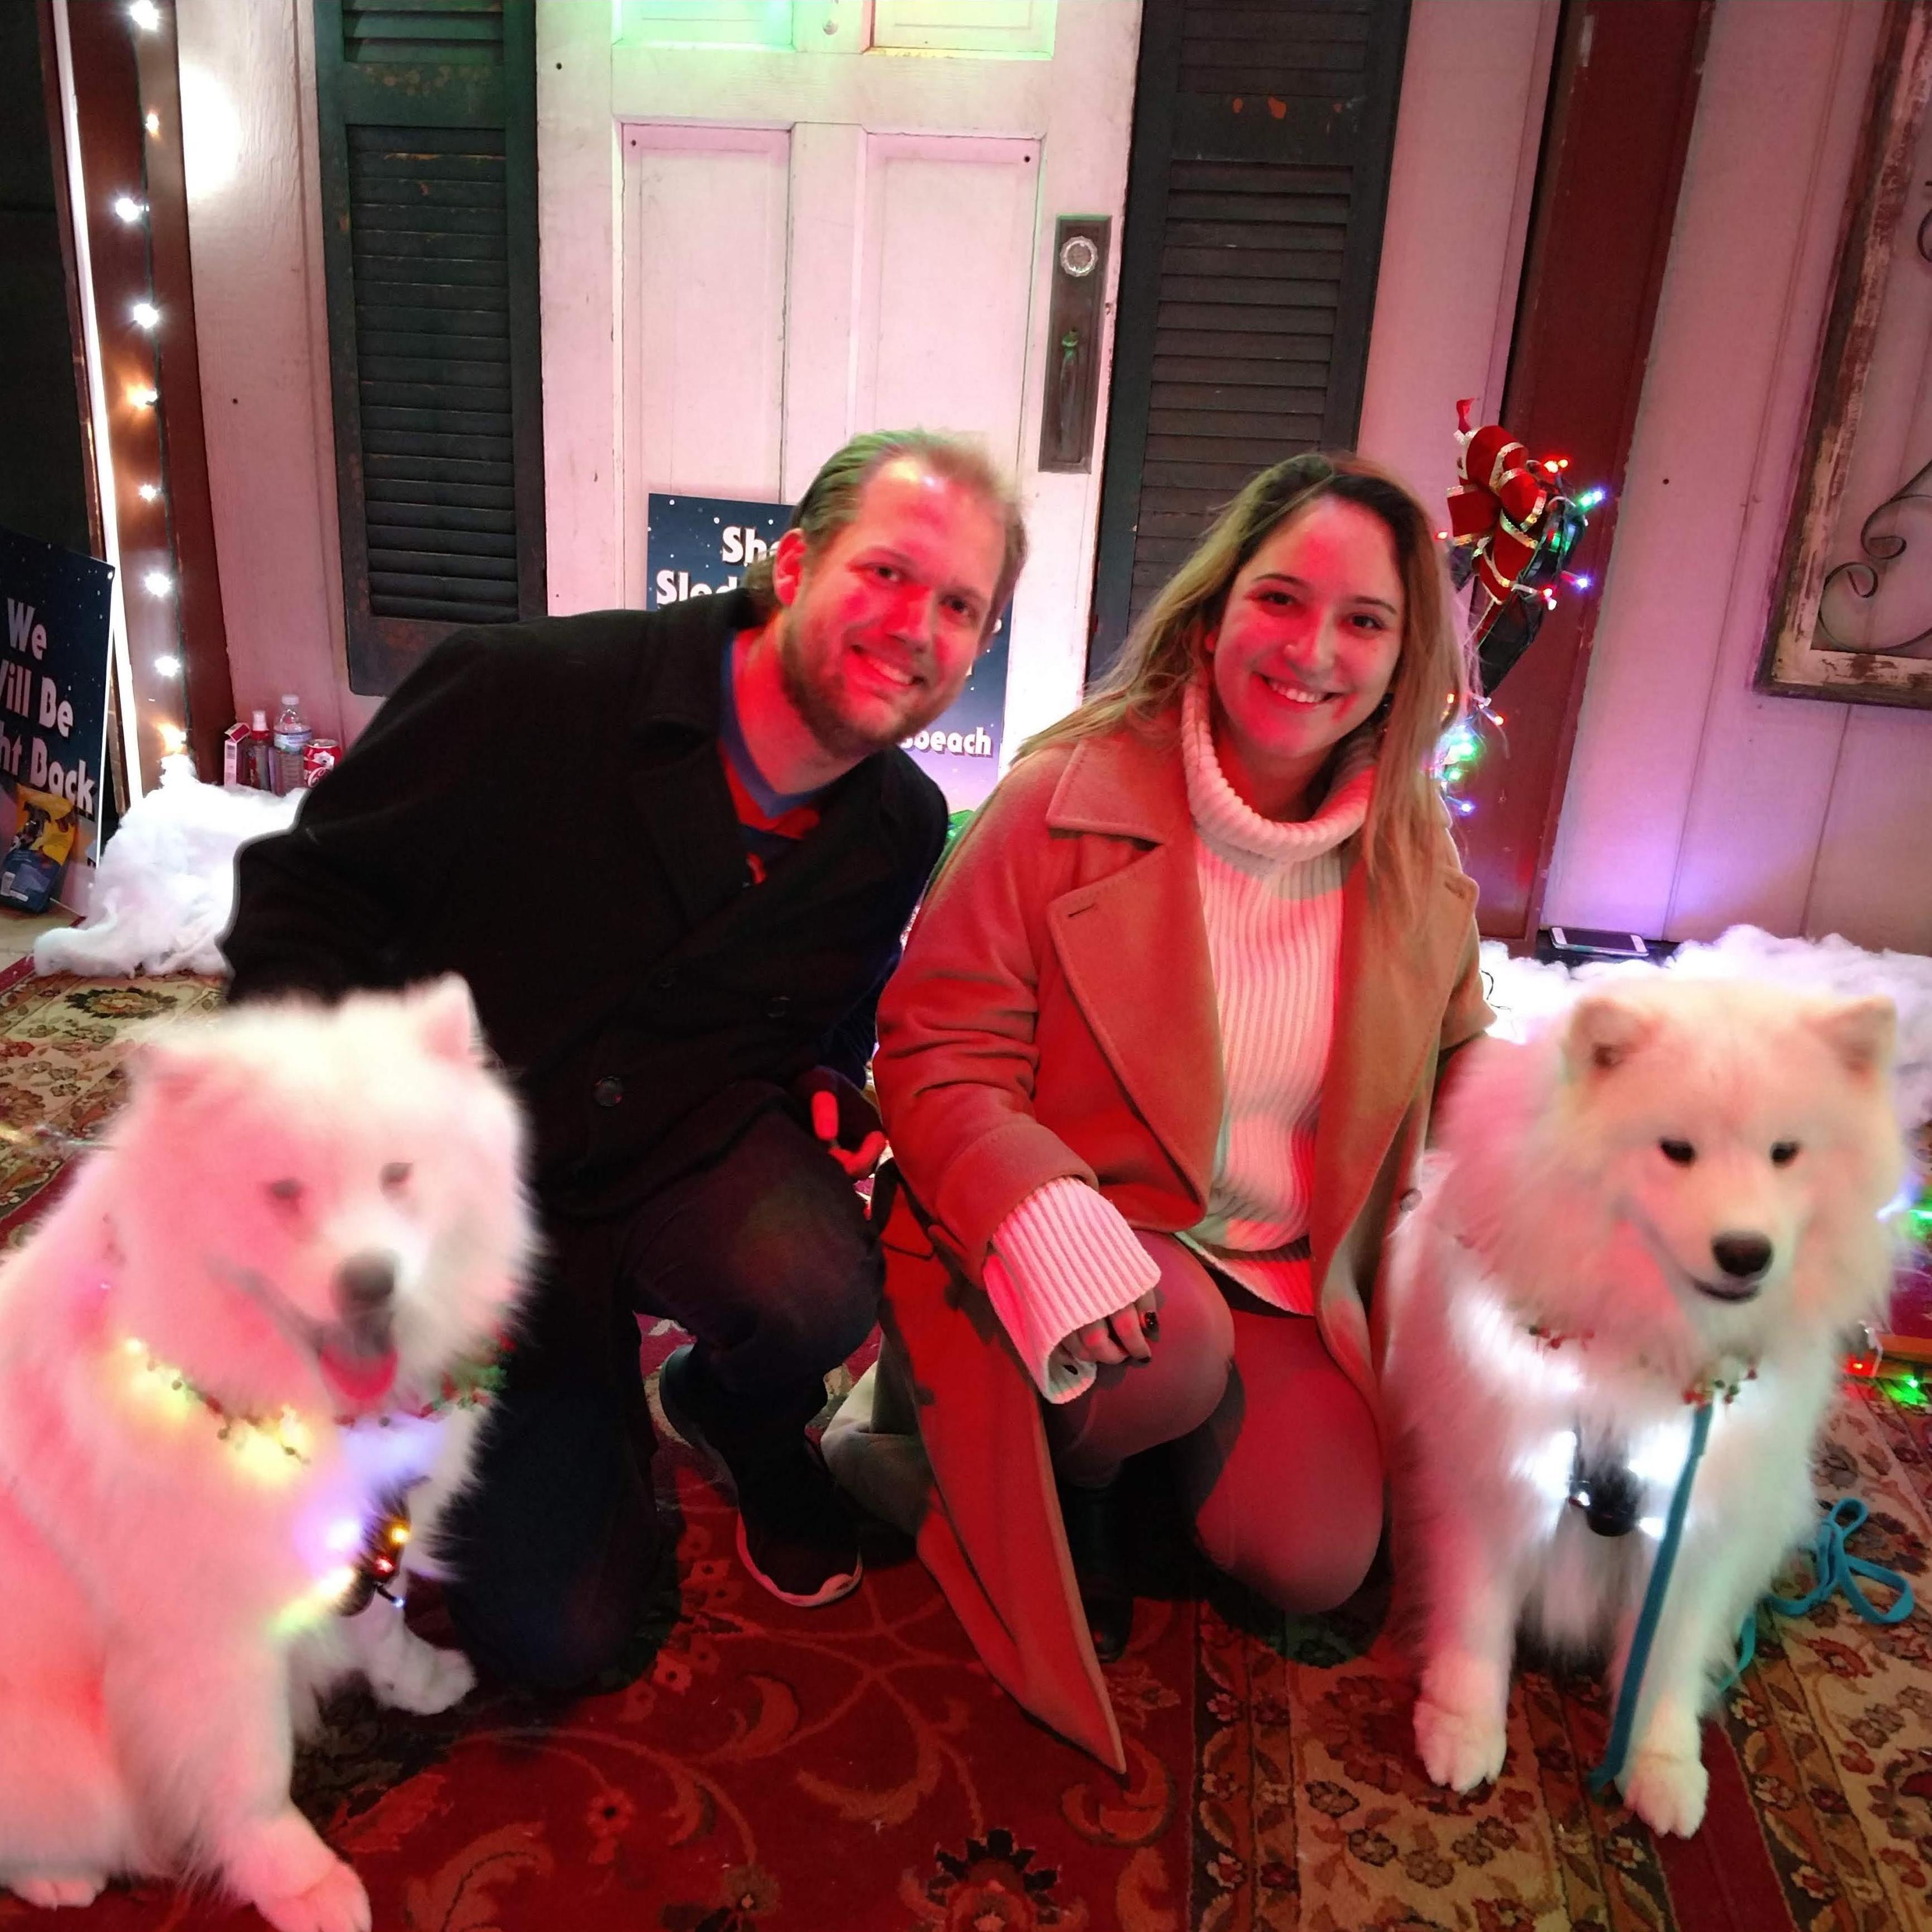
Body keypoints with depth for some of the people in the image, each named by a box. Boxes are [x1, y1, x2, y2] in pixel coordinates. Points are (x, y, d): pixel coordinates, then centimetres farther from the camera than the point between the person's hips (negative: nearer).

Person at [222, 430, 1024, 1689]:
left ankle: (739, 1417, 6)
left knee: (816, 1295, -34)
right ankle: (598, 1424, 29)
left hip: (692, 1145, 2)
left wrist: (828, 1095, -8)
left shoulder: (903, 826, -3)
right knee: (553, 1635, -6)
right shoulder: (524, 690, -18)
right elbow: (307, 894, -11)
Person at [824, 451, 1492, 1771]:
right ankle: (1068, 1474, 3)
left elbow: (1463, 1068, 15)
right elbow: (938, 1053, -15)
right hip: (1083, 1247, -4)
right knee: (1172, 1352, -35)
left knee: (1310, 1563, -13)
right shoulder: (1068, 797, -14)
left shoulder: (1419, 867, 0)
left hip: (1287, 1278, 4)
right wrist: (1044, 1225, -32)